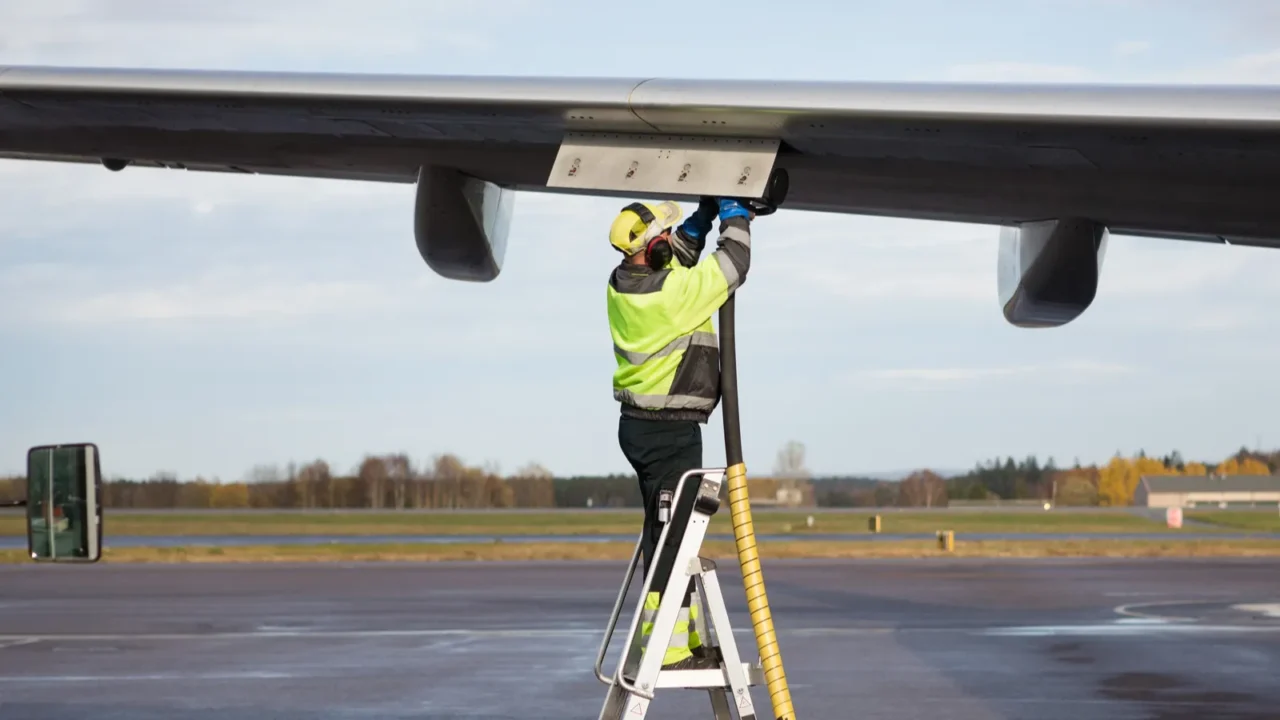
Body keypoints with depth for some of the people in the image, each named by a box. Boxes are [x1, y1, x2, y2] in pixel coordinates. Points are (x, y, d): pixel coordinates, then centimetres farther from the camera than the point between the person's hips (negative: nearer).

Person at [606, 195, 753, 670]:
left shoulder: (623, 283, 3)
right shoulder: (673, 293, -22)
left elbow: (677, 258, 22)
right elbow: (731, 268, -10)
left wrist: (705, 216, 15)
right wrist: (735, 216, 4)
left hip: (639, 425, 9)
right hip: (671, 432, -9)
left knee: (671, 535, 16)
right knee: (669, 539, -7)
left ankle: (685, 642, 24)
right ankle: (666, 653, -6)